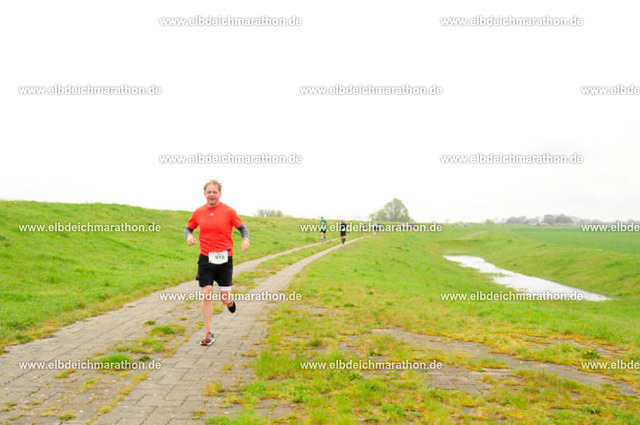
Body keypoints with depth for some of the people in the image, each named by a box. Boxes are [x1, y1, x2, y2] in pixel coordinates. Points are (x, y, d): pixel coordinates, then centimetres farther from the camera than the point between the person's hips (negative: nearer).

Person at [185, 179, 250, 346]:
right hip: (205, 258, 2)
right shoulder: (198, 213, 4)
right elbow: (188, 228, 16)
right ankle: (209, 334, 5)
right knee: (206, 294, -5)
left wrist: (245, 239, -17)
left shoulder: (228, 211, -3)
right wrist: (189, 235, -7)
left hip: (224, 258, -1)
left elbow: (243, 228, 4)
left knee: (224, 297, 1)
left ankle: (229, 301, 41)